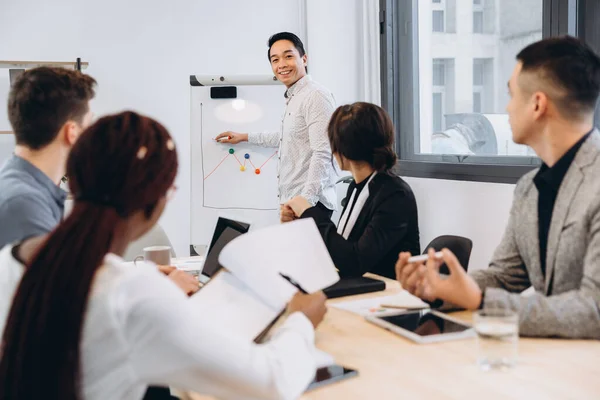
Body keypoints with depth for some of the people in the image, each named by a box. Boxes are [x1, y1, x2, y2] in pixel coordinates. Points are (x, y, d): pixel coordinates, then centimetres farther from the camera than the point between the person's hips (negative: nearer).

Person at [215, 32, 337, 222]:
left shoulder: (316, 95, -13)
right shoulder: (293, 98, 19)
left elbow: (322, 154, -21)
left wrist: (304, 203, -26)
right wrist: (245, 137, 43)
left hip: (310, 203, -9)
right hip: (293, 202, 9)